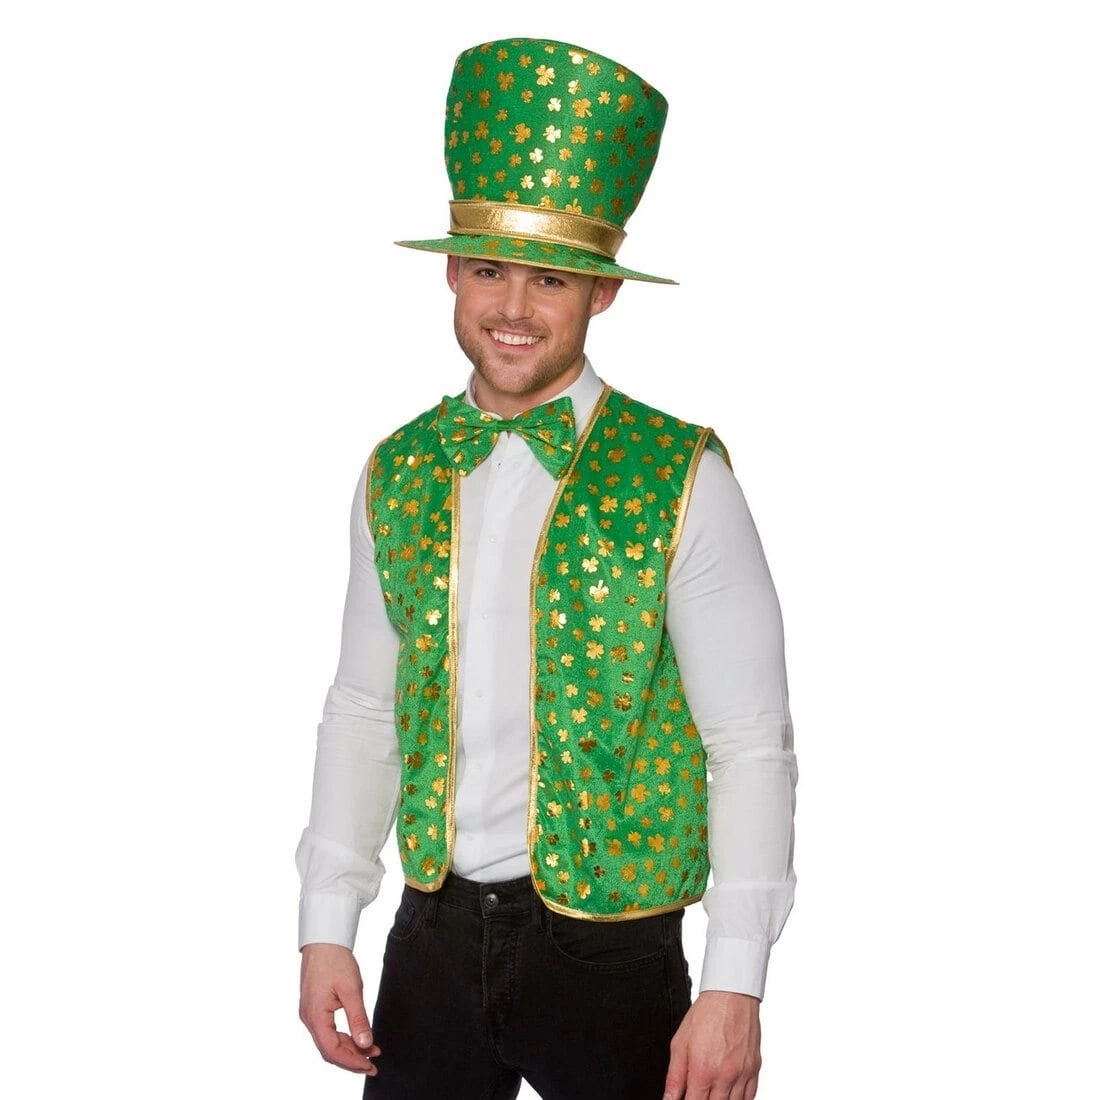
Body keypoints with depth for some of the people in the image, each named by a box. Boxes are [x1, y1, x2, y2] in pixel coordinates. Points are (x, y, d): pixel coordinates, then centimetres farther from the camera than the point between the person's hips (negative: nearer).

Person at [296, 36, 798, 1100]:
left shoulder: (681, 480, -10)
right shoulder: (396, 475, 4)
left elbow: (752, 748, -10)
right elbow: (362, 712, 10)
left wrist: (734, 988, -13)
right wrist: (326, 928, 6)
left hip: (610, 948, -3)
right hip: (434, 933, 4)